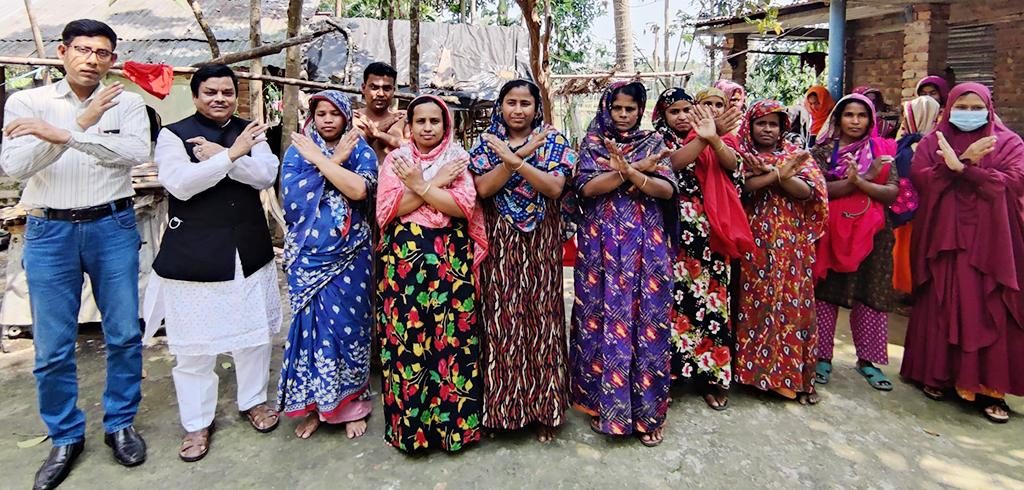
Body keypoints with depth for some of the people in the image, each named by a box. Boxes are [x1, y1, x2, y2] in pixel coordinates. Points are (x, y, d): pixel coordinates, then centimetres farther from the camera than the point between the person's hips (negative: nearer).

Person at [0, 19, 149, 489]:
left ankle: (120, 424, 26)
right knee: (53, 347, 6)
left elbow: (136, 152, -17)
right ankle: (65, 437, 24)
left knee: (124, 335, 7)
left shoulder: (127, 103, 1)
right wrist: (82, 122, -16)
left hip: (112, 227, 0)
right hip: (49, 231, 0)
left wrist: (62, 134, -23)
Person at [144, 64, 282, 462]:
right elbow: (180, 184, -18)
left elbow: (266, 176, -7)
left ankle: (253, 401, 35)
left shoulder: (250, 132, 8)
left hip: (249, 252, 4)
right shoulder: (173, 135, -3)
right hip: (192, 254, -3)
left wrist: (217, 156, -16)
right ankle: (197, 423, 23)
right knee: (194, 343, 5)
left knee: (255, 332, 14)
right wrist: (232, 154, -19)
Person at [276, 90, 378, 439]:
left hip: (349, 253, -1)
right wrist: (336, 160, -13)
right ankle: (312, 403, 22)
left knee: (347, 322, 3)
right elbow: (295, 194, -12)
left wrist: (319, 159, -15)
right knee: (310, 322, 6)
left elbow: (359, 190, -19)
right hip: (309, 253, 1)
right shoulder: (297, 151, 5)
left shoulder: (361, 150, 1)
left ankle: (352, 403, 20)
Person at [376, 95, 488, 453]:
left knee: (452, 339, 2)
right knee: (406, 340, 2)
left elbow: (464, 207, -9)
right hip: (404, 260, 1)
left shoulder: (458, 159, 7)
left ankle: (452, 422, 17)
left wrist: (419, 186, -12)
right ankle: (408, 424, 19)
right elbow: (387, 209, -7)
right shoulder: (395, 159, 9)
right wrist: (436, 183, -10)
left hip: (451, 261, 0)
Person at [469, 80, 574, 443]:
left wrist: (515, 160, -20)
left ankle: (544, 408, 16)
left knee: (542, 318, 2)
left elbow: (555, 186, -10)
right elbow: (483, 188, -9)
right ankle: (501, 407, 16)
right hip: (500, 244, 1)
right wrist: (522, 154, -16)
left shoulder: (553, 141, 6)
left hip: (541, 244, 0)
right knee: (501, 320, 1)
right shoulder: (487, 143, 8)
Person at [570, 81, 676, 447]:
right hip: (603, 247, 0)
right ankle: (603, 403, 18)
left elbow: (667, 190, -5)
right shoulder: (593, 143, 7)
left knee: (647, 322, 2)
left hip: (646, 247, 1)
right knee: (604, 320, 2)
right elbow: (587, 187, -10)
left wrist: (628, 172, -21)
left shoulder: (653, 142, 9)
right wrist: (636, 169, -16)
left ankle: (647, 410, 14)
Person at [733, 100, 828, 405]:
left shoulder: (796, 156, 12)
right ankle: (754, 368, 10)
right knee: (754, 303, 0)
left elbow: (808, 191, -5)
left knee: (792, 303, 1)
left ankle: (795, 375, 10)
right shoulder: (740, 155, 6)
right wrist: (780, 173, -19)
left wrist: (775, 173, -16)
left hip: (791, 245, 2)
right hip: (754, 245, -2)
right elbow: (739, 185, -15)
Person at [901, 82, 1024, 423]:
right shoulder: (932, 142, 11)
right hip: (942, 239, 1)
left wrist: (961, 168, -14)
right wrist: (960, 163, -15)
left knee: (989, 313, -2)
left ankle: (989, 387, 6)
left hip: (990, 242, 0)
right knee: (939, 308, 2)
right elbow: (919, 178, -5)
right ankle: (936, 375, 14)